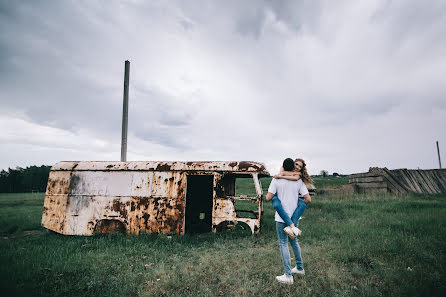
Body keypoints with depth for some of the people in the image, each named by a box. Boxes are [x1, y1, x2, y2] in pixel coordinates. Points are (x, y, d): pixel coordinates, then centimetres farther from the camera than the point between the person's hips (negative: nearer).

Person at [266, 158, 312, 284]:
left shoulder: (276, 179, -10)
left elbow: (268, 198, -13)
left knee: (283, 244, 3)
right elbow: (308, 199, -2)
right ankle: (299, 268, 37)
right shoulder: (299, 181, 0)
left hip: (281, 218, -4)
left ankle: (288, 276, 5)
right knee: (294, 241, 22)